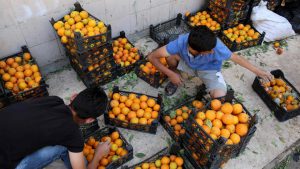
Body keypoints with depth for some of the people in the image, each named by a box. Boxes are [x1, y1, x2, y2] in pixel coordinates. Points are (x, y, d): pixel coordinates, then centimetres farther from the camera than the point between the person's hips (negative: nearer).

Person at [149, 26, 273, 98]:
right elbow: (152, 57, -31)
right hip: (188, 65, 1)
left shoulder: (216, 46, -37)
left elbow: (236, 58, -18)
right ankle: (175, 80, 0)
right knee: (170, 55, -31)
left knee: (220, 96, -29)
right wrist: (171, 74, -35)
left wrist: (258, 71, -10)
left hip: (209, 70, -1)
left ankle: (207, 89, 7)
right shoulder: (181, 42, -36)